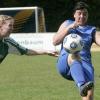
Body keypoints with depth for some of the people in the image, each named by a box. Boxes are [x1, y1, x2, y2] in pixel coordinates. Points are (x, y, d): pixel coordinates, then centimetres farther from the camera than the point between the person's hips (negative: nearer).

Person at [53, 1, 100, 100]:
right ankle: (82, 85, -64)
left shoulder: (92, 30, 22)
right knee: (73, 55, -40)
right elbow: (55, 41, 8)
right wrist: (69, 28, -1)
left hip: (84, 65, 2)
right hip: (65, 63, -1)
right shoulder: (67, 24, 21)